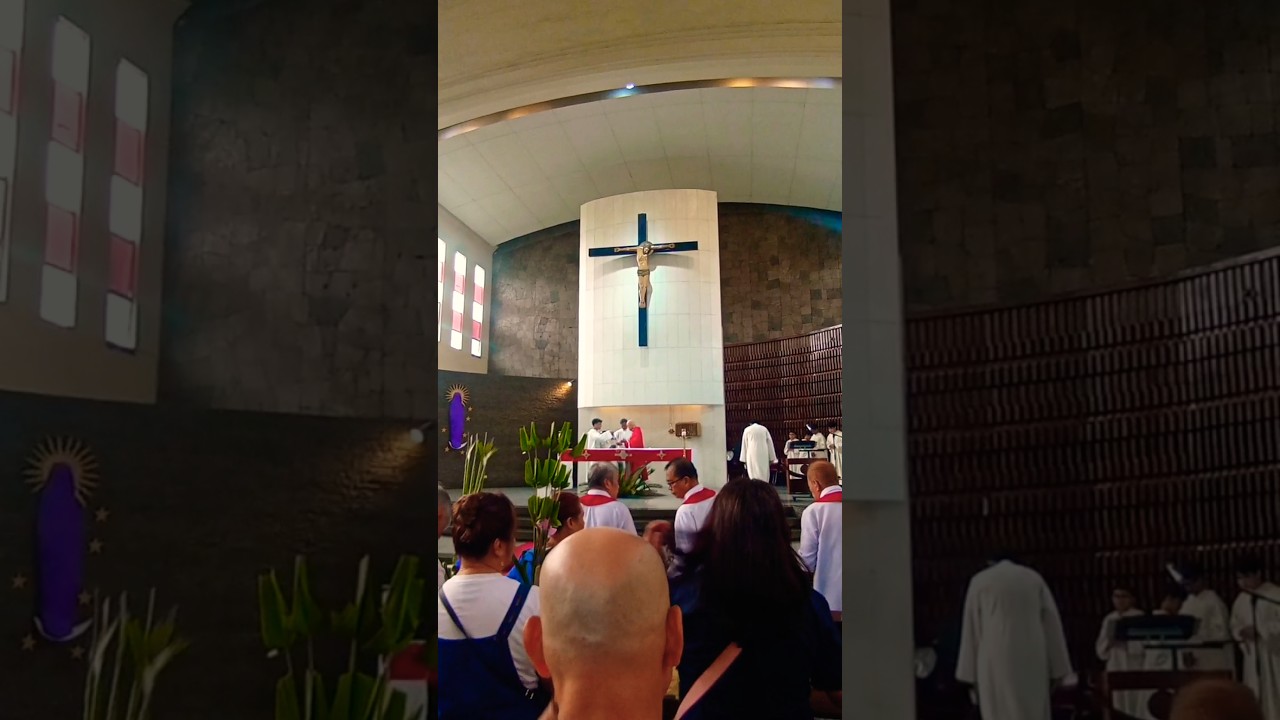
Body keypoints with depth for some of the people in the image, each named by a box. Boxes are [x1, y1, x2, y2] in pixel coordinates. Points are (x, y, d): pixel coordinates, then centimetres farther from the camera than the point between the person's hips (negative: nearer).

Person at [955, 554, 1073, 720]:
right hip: (1031, 662, 2)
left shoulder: (979, 581, 8)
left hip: (996, 663, -2)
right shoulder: (1035, 578, 14)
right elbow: (1052, 623, 8)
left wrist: (972, 674, 7)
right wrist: (1056, 669, 8)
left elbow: (971, 628, 5)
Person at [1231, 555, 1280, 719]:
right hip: (1252, 655, 5)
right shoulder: (1241, 599, 9)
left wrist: (1259, 630, -20)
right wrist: (1241, 632, -8)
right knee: (1254, 699, 6)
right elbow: (1234, 625, 13)